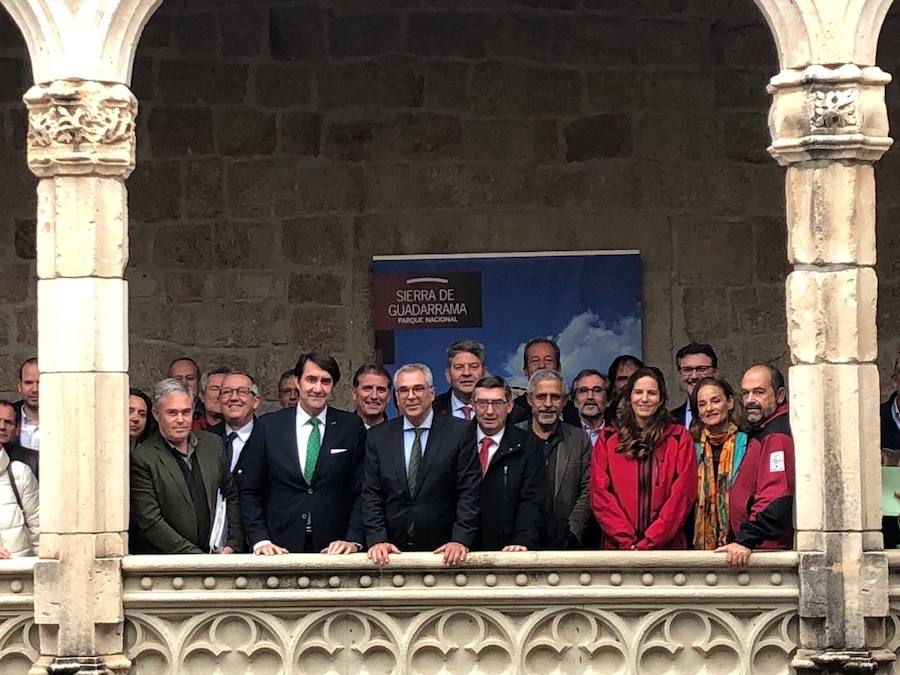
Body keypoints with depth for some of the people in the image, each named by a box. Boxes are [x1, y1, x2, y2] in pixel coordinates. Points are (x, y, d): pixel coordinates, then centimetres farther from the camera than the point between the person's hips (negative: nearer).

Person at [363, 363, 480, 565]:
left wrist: (460, 540, -15)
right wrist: (377, 540, -8)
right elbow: (372, 495, 5)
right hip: (393, 551, 2)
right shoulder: (377, 436, 8)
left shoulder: (461, 432, 0)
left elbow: (469, 492, -5)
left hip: (442, 550, -2)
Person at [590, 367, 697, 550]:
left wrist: (649, 543, -13)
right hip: (618, 547, 1)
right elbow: (600, 495, -1)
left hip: (667, 547, -1)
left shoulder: (679, 438, 4)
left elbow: (682, 495, -4)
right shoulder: (607, 440, 7)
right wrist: (627, 542, -13)